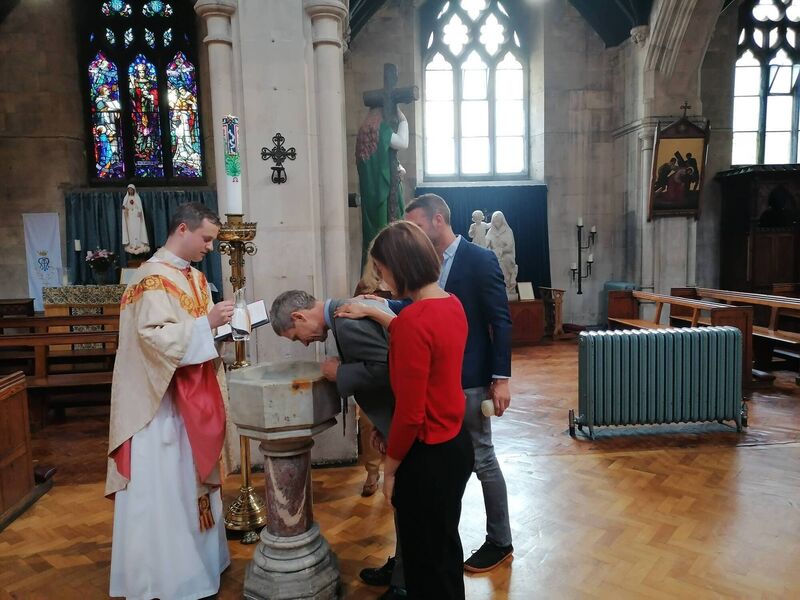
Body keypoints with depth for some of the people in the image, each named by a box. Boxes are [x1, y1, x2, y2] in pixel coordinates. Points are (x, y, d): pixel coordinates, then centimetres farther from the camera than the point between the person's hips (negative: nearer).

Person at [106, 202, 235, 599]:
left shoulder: (195, 277, 10)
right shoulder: (154, 278, -17)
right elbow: (154, 335, -26)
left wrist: (222, 324, -1)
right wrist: (207, 323, -27)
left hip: (193, 398, 9)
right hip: (160, 400, -9)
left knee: (192, 477, 18)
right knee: (163, 486, 2)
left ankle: (194, 558, 34)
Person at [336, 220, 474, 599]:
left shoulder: (413, 320, -26)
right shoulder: (451, 304, 1)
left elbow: (409, 414, -24)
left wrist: (389, 468, -9)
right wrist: (372, 313, 24)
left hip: (428, 456, -9)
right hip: (456, 443, 9)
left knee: (426, 559, 13)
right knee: (445, 548, 27)